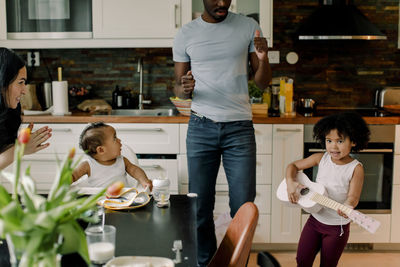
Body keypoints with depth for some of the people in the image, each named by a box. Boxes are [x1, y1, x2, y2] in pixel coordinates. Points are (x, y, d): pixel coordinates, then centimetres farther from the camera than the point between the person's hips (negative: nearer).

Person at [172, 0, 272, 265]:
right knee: (200, 206, 4)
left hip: (240, 127, 0)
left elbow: (263, 83, 5)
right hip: (202, 126, 0)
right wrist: (184, 88, -14)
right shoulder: (186, 34, 5)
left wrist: (263, 59, -16)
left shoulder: (248, 27, 4)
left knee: (244, 207, 1)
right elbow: (178, 89, 10)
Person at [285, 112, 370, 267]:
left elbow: (353, 196, -23)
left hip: (337, 227, -3)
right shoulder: (321, 158, -5)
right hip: (315, 219, 3)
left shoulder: (356, 168, -16)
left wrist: (347, 208, -46)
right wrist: (290, 182, -15)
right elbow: (293, 166, 4)